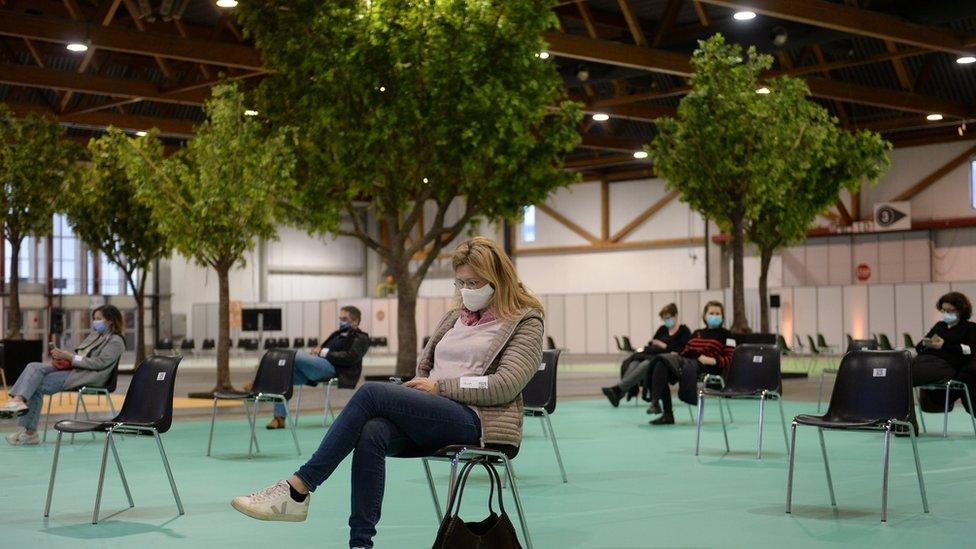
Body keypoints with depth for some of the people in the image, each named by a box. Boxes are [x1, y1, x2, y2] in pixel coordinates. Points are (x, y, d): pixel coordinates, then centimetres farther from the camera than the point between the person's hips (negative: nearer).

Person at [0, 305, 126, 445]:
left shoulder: (115, 341, -4)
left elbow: (99, 363, -15)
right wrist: (62, 354, 0)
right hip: (72, 368, 8)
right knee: (34, 367, -15)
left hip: (87, 376, -8)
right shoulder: (95, 335, 23)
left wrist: (69, 357, -17)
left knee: (36, 385, -19)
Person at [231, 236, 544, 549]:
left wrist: (440, 387, -12)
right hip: (431, 417, 6)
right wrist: (418, 390, 2)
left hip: (476, 420, -6)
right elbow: (424, 368, 27)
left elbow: (506, 385, -10)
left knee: (372, 393, -26)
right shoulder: (455, 318, 24)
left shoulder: (526, 323, 3)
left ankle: (297, 489, -25)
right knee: (372, 433, -31)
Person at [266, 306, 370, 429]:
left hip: (332, 368, -8)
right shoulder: (337, 334, 33)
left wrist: (324, 352, -12)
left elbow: (349, 357, -7)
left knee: (296, 355, -28)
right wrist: (317, 351, 3)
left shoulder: (361, 338, 9)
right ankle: (279, 418, -18)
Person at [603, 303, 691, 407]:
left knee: (646, 364, -36)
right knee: (635, 362, -28)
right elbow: (651, 345, 20)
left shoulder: (684, 331, 5)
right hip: (655, 357, 6)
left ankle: (618, 389, -49)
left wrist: (663, 345, -6)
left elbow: (683, 351, -6)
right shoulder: (662, 329, 22)